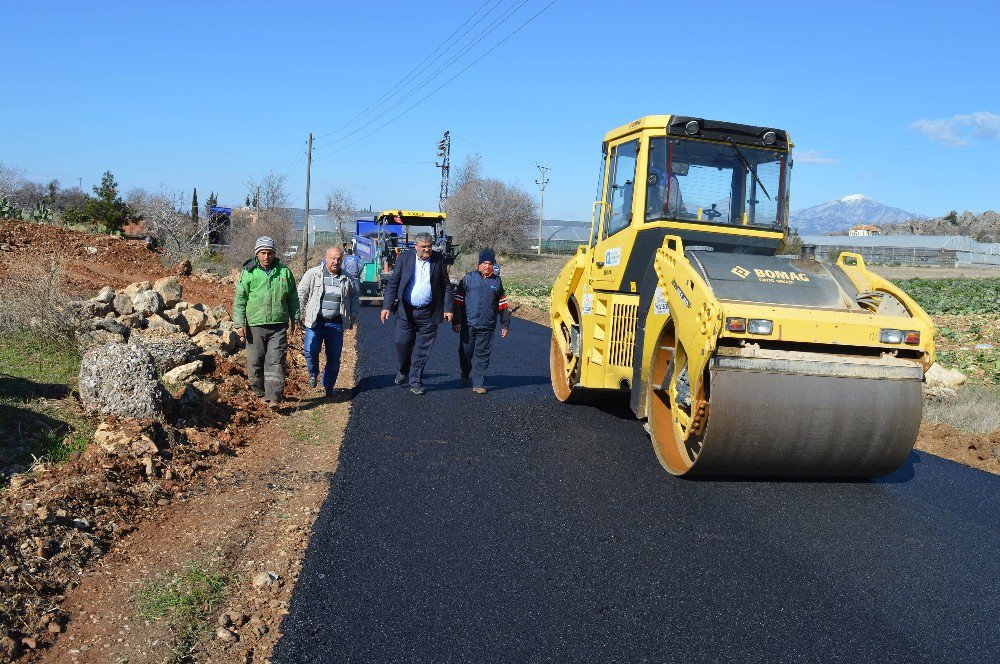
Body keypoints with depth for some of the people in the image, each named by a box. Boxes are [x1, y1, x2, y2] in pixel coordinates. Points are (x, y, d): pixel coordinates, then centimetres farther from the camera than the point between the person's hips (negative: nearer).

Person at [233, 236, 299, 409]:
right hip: (255, 325, 0)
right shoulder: (248, 273, 0)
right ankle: (260, 392, 25)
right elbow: (239, 300, 2)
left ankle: (274, 397, -7)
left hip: (278, 326, 0)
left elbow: (293, 298, 16)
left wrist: (293, 319, 17)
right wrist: (239, 324, -4)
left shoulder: (284, 271, 6)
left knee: (275, 361, -6)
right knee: (255, 361, 7)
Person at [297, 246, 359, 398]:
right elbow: (301, 294, 3)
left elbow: (355, 296, 23)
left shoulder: (346, 278, 6)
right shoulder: (313, 274, -2)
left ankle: (329, 386, 22)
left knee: (334, 357, 6)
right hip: (315, 322, -2)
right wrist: (300, 315, 0)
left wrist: (353, 316, 17)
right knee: (310, 351, -15)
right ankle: (313, 374, 16)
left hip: (336, 324, 2)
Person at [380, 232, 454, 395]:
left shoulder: (439, 259, 1)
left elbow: (446, 285, 6)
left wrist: (448, 308, 0)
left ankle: (415, 382, 15)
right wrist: (387, 306, -8)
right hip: (406, 311, 0)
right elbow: (393, 283, 0)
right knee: (402, 343, 0)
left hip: (429, 313, 0)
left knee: (422, 349, 4)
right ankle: (404, 371, 29)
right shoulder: (404, 257, 0)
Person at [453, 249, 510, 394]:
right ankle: (465, 374, 34)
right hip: (468, 324, -1)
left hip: (487, 326, 1)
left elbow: (502, 304, 16)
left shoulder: (497, 281, 10)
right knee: (465, 351, 7)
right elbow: (458, 300, 2)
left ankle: (478, 383, 6)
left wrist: (505, 325, 14)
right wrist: (456, 321, -3)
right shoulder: (468, 278, 2)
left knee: (482, 354, 1)